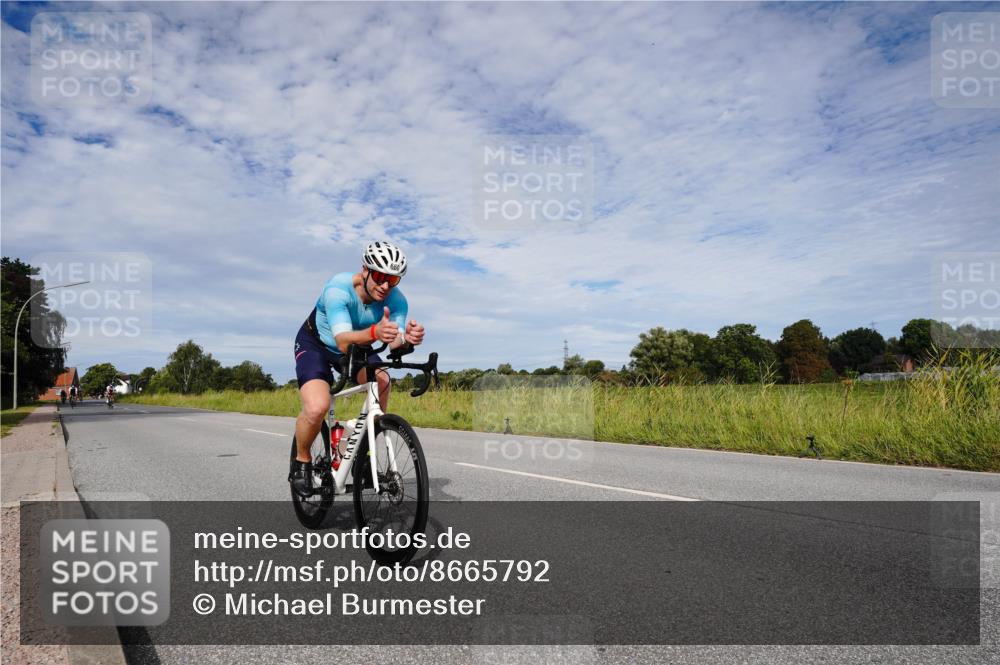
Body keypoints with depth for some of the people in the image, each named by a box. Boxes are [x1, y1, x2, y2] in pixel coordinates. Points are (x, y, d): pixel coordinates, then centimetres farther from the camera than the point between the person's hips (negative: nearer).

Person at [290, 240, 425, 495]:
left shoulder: (396, 300, -22)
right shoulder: (338, 288, -33)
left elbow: (394, 343, -35)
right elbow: (343, 341, -45)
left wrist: (406, 337, -59)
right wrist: (374, 333, -65)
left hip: (356, 346, 4)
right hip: (315, 344, -3)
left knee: (381, 380, -28)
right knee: (317, 408, -28)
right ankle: (302, 461, 3)